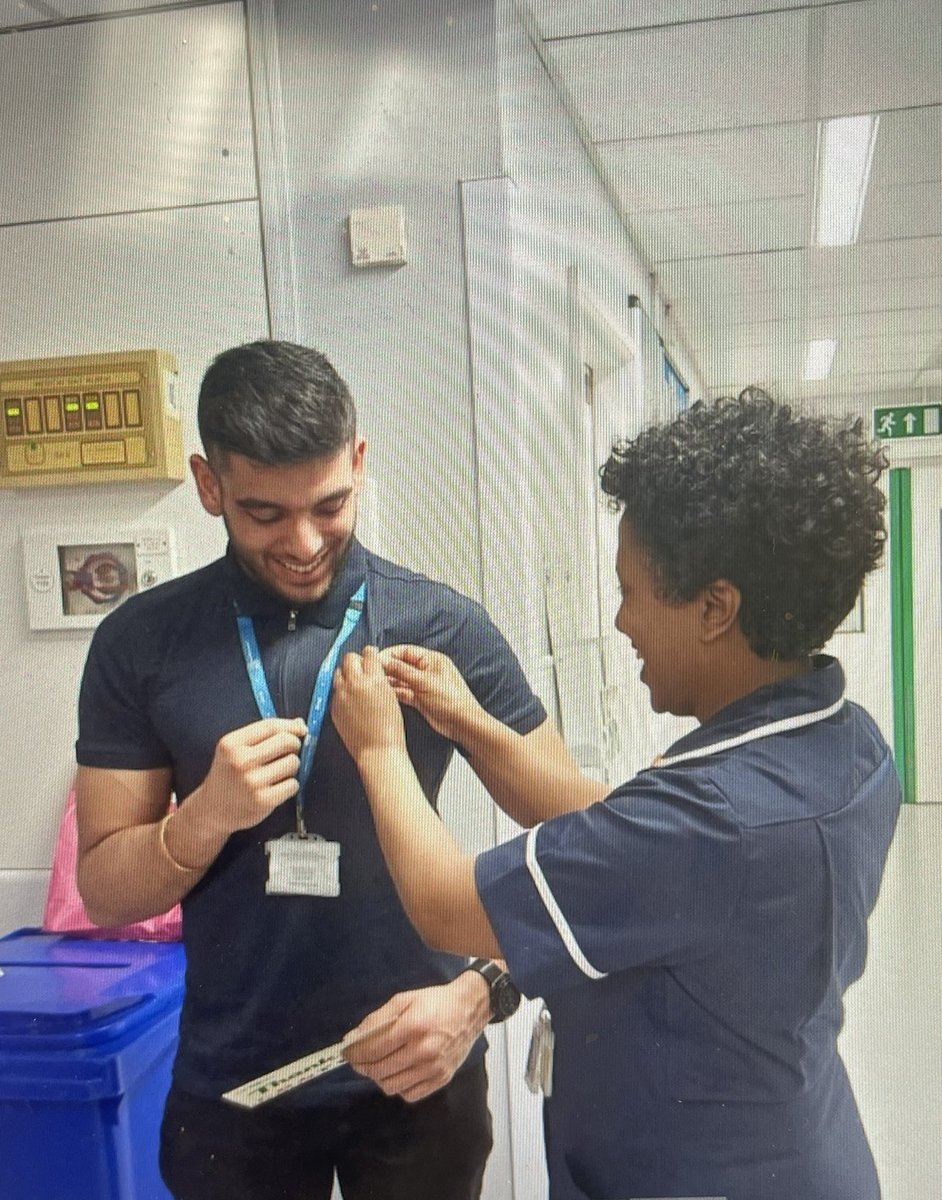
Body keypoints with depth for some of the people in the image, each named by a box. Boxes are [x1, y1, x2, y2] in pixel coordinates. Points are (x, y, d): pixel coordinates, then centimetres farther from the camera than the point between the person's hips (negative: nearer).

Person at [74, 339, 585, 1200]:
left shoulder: (444, 627, -11)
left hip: (415, 1076, -1)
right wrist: (207, 815, -22)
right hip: (230, 1087, 1)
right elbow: (105, 894, -3)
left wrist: (479, 992, -22)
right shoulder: (141, 644, -7)